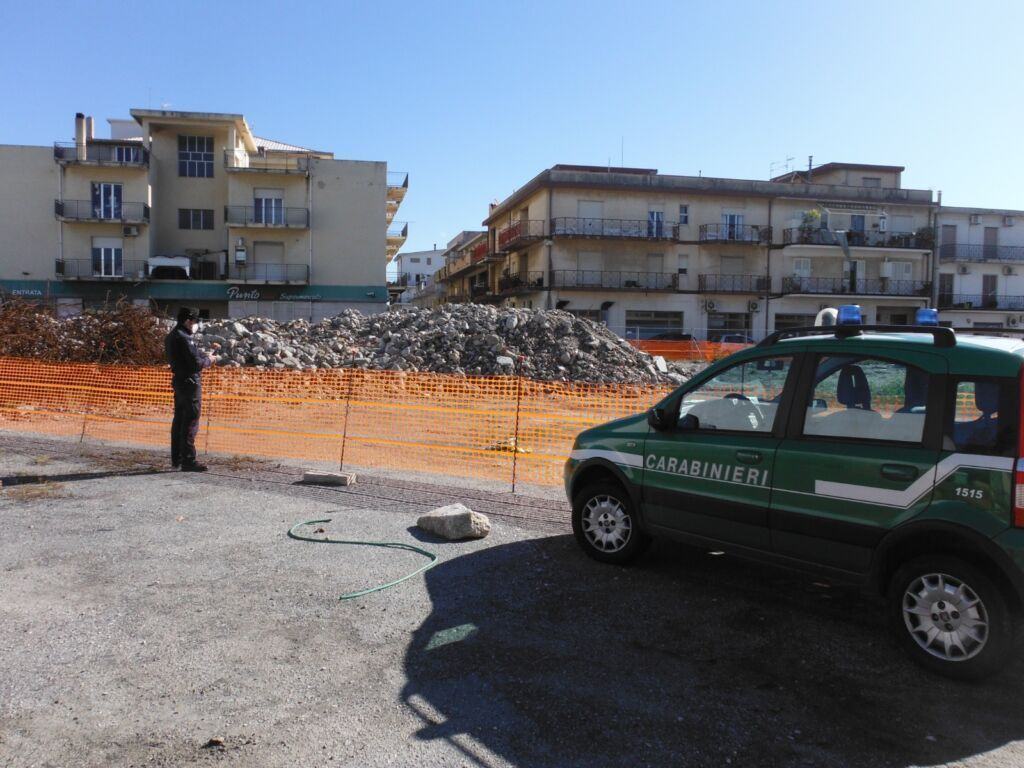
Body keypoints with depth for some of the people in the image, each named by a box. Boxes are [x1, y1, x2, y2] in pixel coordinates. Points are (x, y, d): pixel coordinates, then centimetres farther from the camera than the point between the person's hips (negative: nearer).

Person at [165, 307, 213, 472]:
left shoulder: (171, 337, 14)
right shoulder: (184, 338, -17)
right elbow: (196, 363, -21)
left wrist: (204, 356, 5)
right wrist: (208, 360, -3)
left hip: (178, 382, 10)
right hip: (190, 382, -10)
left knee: (179, 420, 15)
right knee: (191, 422, -7)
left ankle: (176, 459, 23)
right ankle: (188, 461, -6)